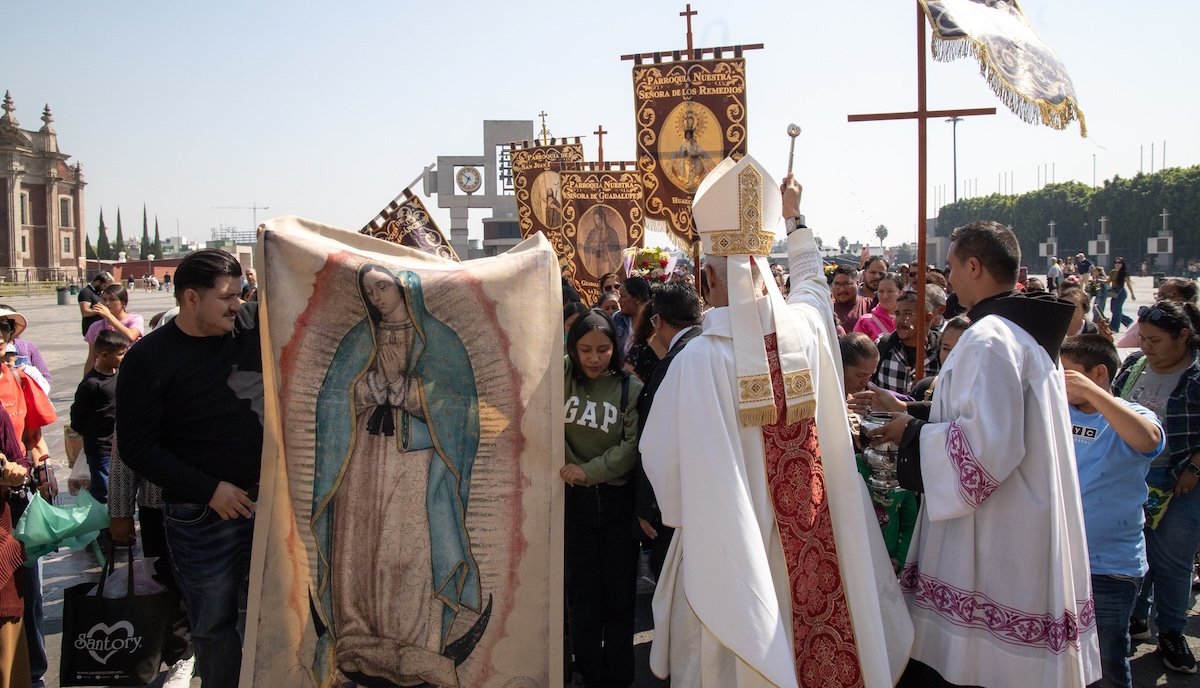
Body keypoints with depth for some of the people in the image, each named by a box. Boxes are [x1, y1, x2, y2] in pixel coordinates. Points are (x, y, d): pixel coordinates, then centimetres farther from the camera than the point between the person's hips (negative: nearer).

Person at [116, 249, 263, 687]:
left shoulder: (253, 325, 0)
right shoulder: (150, 359, -9)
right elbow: (137, 447, -10)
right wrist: (210, 490, -14)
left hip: (266, 499, 3)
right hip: (202, 515, -3)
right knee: (215, 623, 9)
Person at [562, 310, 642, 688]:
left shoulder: (630, 388, -5)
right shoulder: (561, 378, 0)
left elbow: (633, 445, -9)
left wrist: (589, 471, -16)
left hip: (617, 499, -1)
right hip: (574, 500, 1)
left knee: (619, 597, 6)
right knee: (582, 596, 7)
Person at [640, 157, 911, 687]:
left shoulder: (697, 359, -21)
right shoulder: (807, 328, -7)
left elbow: (661, 457, -12)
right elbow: (813, 280, 18)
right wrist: (794, 217, 33)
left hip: (730, 546, -4)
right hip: (814, 539, 4)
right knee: (812, 624, 17)